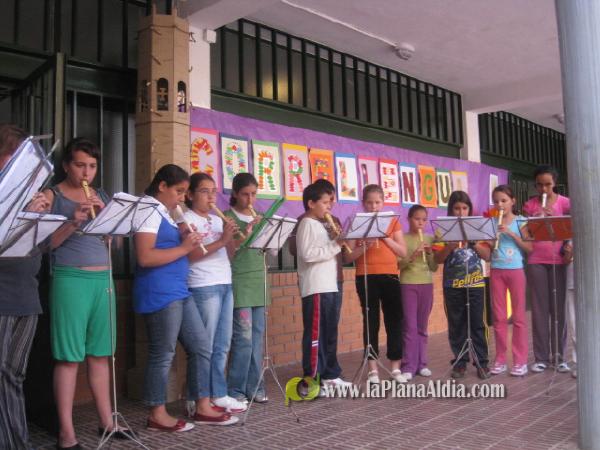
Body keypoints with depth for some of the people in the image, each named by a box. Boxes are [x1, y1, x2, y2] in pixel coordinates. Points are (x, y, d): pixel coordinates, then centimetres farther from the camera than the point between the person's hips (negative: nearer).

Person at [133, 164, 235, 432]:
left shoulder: (165, 214, 18)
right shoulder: (149, 211, -11)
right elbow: (145, 258, -21)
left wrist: (188, 243, 5)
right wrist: (183, 248, -14)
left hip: (178, 291, 10)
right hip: (159, 295, -10)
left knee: (201, 347, 11)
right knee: (162, 355, 0)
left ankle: (203, 408, 20)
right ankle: (157, 416, 15)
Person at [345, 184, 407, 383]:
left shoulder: (393, 222, 9)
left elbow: (403, 252, 3)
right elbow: (349, 256, -2)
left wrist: (386, 237, -10)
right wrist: (365, 246, -18)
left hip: (390, 276, 2)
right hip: (366, 278, -2)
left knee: (394, 321, 4)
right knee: (371, 322, 3)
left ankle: (395, 367, 15)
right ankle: (372, 368, 11)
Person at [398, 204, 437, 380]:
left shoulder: (430, 239, 8)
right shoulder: (402, 238, -2)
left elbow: (434, 267, 6)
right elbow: (398, 264, -9)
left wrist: (430, 252, -9)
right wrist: (413, 255, -22)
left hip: (426, 284, 4)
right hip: (408, 285, -3)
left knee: (422, 327, 10)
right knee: (409, 327, -4)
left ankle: (422, 364, 18)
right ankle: (408, 367, 1)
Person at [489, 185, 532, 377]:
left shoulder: (520, 222, 0)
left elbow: (530, 248, -7)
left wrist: (511, 233, -15)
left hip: (516, 270, -2)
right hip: (496, 271, 3)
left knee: (518, 316, 3)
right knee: (499, 317, 6)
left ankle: (520, 361, 9)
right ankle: (500, 360, 14)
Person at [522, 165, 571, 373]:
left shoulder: (565, 203, 3)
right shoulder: (530, 205, 6)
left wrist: (554, 218, -16)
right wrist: (533, 220, -12)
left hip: (559, 261, -1)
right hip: (536, 262, 1)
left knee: (559, 309, 3)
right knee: (539, 309, 3)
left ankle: (559, 356, 13)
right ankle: (541, 357, 10)